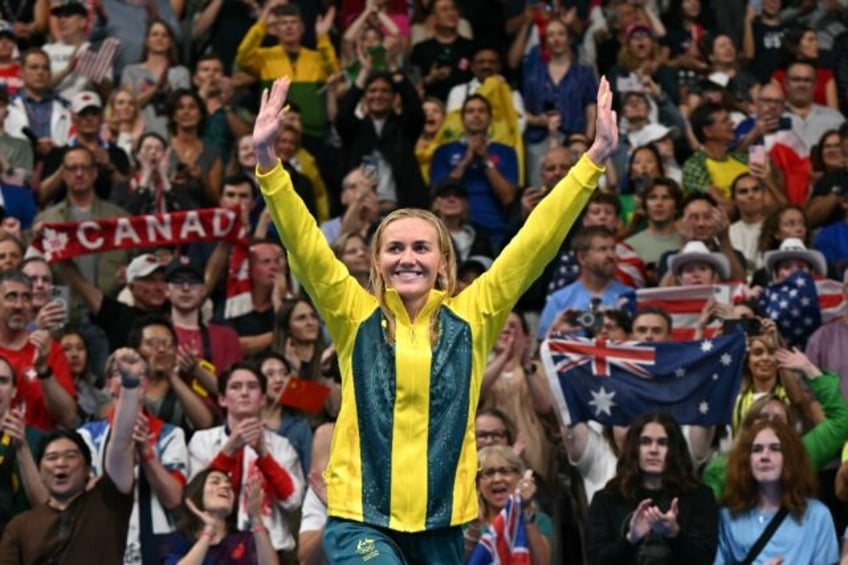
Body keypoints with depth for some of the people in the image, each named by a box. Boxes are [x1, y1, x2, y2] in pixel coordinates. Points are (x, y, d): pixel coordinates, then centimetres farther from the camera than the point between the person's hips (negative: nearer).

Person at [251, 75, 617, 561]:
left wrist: (594, 160, -6)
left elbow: (536, 241, 0)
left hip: (441, 521, 3)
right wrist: (268, 163, -23)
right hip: (362, 518, -2)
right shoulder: (356, 315, 2)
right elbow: (305, 246, -9)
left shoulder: (469, 316, 4)